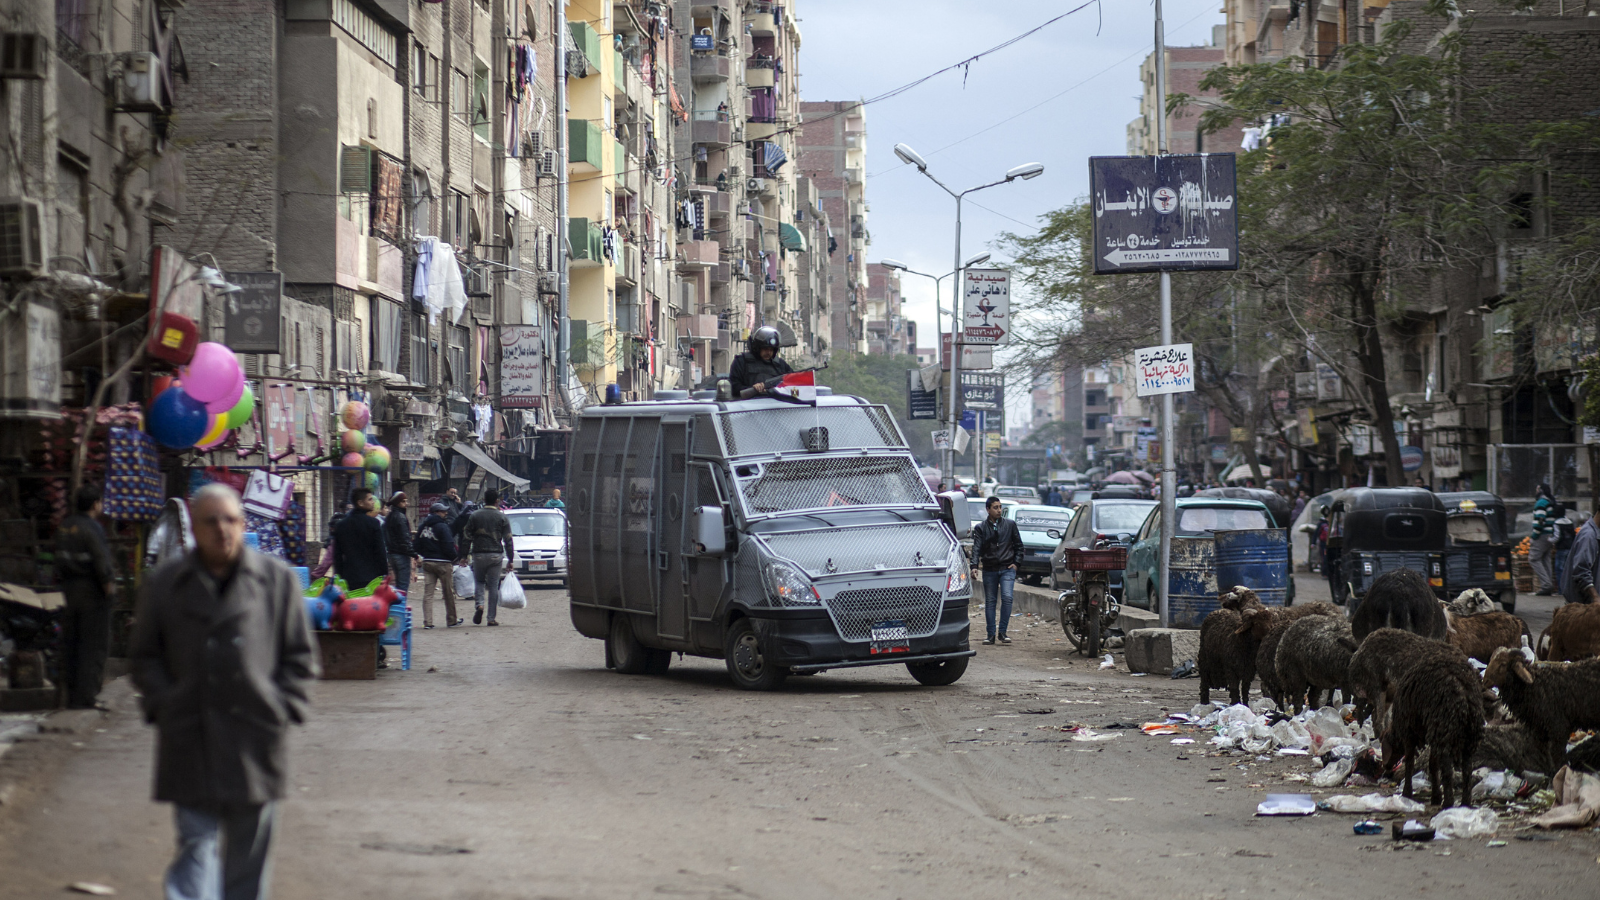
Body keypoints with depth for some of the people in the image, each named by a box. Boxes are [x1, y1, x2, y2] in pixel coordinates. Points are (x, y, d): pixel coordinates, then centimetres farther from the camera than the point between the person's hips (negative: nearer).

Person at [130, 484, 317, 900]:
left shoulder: (278, 580, 6)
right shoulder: (164, 584, 6)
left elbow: (300, 655, 8)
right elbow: (144, 655, 11)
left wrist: (282, 706, -3)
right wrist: (163, 706, -2)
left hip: (255, 740, 1)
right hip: (189, 740, -1)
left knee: (248, 852, 9)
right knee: (196, 842, -8)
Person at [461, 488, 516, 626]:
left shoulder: (475, 516, 3)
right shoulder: (502, 517, 1)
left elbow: (466, 538, 2)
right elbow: (508, 540, 0)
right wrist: (510, 559, 4)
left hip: (478, 555, 1)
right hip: (496, 555, -1)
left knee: (479, 582, 17)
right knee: (493, 586, 4)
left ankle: (479, 605, -10)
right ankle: (491, 618, 1)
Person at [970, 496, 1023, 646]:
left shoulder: (1010, 525, 6)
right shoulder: (981, 528, 3)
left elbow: (1018, 545, 13)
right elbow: (976, 548, -5)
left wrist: (1016, 563, 3)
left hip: (1007, 569, -1)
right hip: (989, 570, 1)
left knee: (1007, 597, -16)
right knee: (990, 601, 4)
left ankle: (1003, 632, -9)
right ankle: (990, 634, 10)